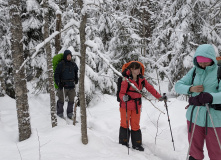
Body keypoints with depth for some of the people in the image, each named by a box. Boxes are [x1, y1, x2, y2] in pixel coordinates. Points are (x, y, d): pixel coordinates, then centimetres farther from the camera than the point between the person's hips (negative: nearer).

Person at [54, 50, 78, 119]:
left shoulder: (73, 64, 9)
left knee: (71, 100, 7)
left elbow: (77, 73, 23)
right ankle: (60, 113, 18)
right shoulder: (61, 64, -6)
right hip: (63, 86, -4)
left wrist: (76, 81, 15)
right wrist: (58, 83, -11)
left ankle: (70, 113, 21)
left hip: (71, 85, 5)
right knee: (61, 100, 1)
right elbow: (56, 74, -5)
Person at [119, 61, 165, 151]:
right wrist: (124, 97, -37)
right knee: (125, 124, 7)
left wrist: (159, 97, 5)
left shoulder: (141, 79, 1)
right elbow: (121, 93, -15)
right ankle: (123, 143, 24)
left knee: (135, 125, 9)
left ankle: (137, 144, 19)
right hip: (125, 106, -4)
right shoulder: (126, 80, -14)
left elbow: (150, 88, 7)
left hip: (136, 106, 4)